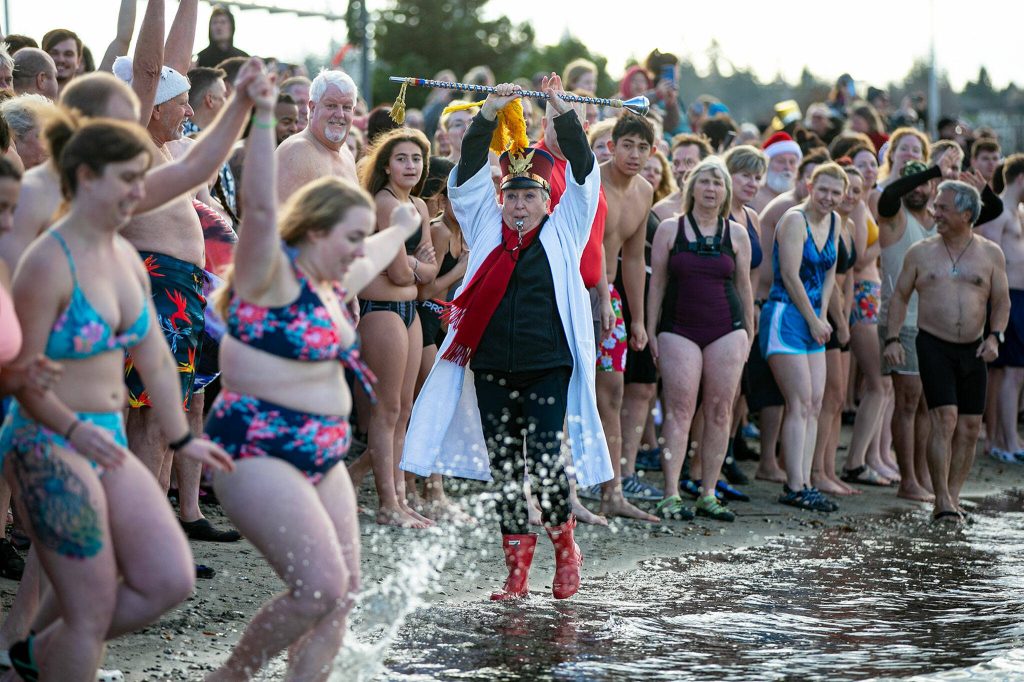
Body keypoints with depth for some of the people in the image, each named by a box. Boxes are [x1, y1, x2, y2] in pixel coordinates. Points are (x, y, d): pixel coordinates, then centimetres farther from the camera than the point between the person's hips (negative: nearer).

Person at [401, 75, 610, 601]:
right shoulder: (486, 227, 13)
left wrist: (562, 113, -3)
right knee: (503, 466, 4)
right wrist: (488, 115, -2)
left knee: (544, 458, -12)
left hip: (548, 367, -3)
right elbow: (467, 176, 6)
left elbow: (583, 174, 2)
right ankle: (517, 566, 12)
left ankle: (564, 542, 12)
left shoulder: (562, 231, 9)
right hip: (490, 368, 3)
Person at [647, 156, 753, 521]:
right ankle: (671, 495, -9)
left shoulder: (736, 233, 10)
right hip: (679, 329, -2)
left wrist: (748, 332, 13)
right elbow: (657, 283, 6)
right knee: (679, 409, -9)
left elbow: (744, 286, 15)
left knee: (720, 412, 0)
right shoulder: (669, 229, 5)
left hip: (726, 330, 2)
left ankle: (708, 494, 6)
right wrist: (651, 332, 2)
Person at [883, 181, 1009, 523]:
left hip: (973, 350, 2)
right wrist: (892, 338, -1)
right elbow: (900, 295, 11)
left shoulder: (990, 254, 6)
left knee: (970, 427, 2)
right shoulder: (920, 252, 6)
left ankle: (953, 497, 13)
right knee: (944, 419, -14)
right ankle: (942, 501, -10)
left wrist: (994, 335, -8)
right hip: (934, 345, -2)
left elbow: (1001, 301, 9)